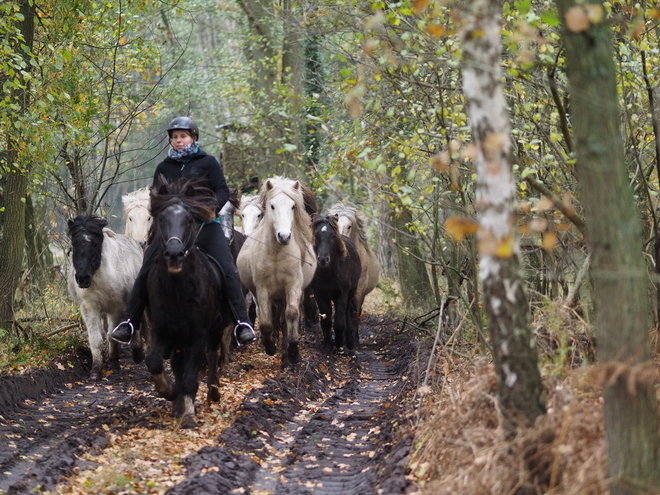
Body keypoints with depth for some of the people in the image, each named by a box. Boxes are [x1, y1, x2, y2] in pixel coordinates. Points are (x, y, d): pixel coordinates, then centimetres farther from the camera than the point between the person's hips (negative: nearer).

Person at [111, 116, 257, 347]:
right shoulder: (164, 167, 13)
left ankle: (242, 323, -15)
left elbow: (222, 191, -1)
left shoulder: (207, 163, 4)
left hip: (205, 226, -3)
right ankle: (129, 323, 2)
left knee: (227, 271, -16)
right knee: (145, 273, -4)